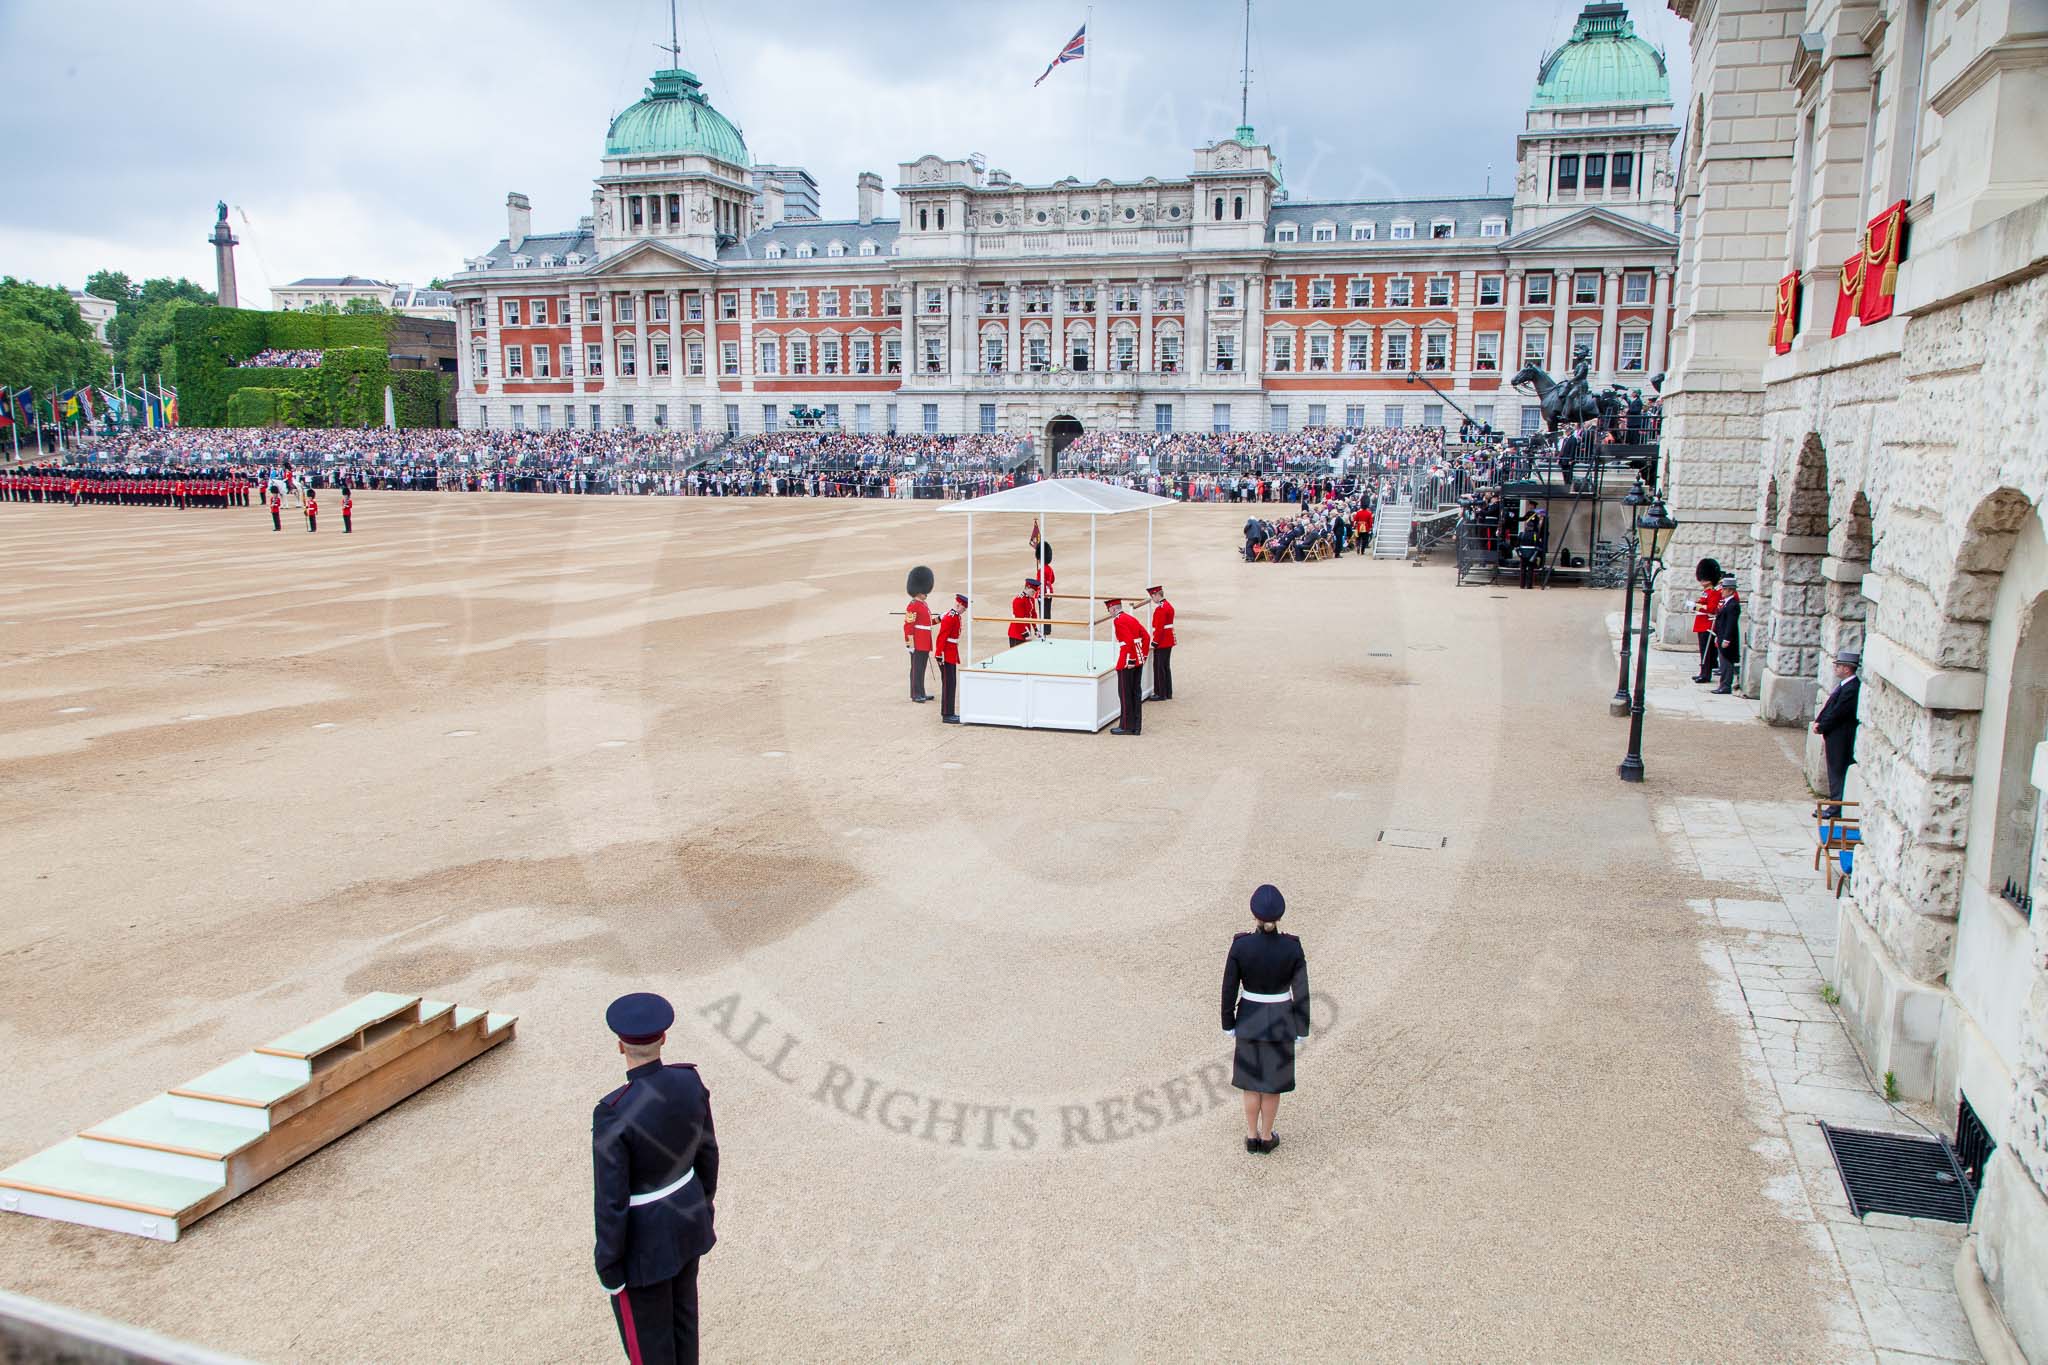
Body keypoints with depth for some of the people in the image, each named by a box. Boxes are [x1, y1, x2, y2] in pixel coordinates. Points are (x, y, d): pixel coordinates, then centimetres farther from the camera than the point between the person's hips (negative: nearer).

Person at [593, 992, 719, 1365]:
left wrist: (609, 1268, -9)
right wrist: (703, 1204, 18)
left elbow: (611, 1201, -25)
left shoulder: (612, 1114, -34)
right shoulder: (690, 1081, -15)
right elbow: (706, 1152, 1)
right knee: (681, 1315, 29)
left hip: (643, 1237, -6)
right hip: (686, 1216, 6)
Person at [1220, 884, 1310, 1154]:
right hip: (1280, 1021, 0)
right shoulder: (1293, 947, -21)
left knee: (1252, 1081, 20)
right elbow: (1301, 992, -12)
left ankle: (1252, 1137, 32)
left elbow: (1229, 989, -11)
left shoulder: (1240, 945, -21)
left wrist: (1228, 1024, 4)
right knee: (1273, 1082, 19)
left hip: (1249, 1019, 0)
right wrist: (1302, 1028, 2)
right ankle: (1266, 1137, 33)